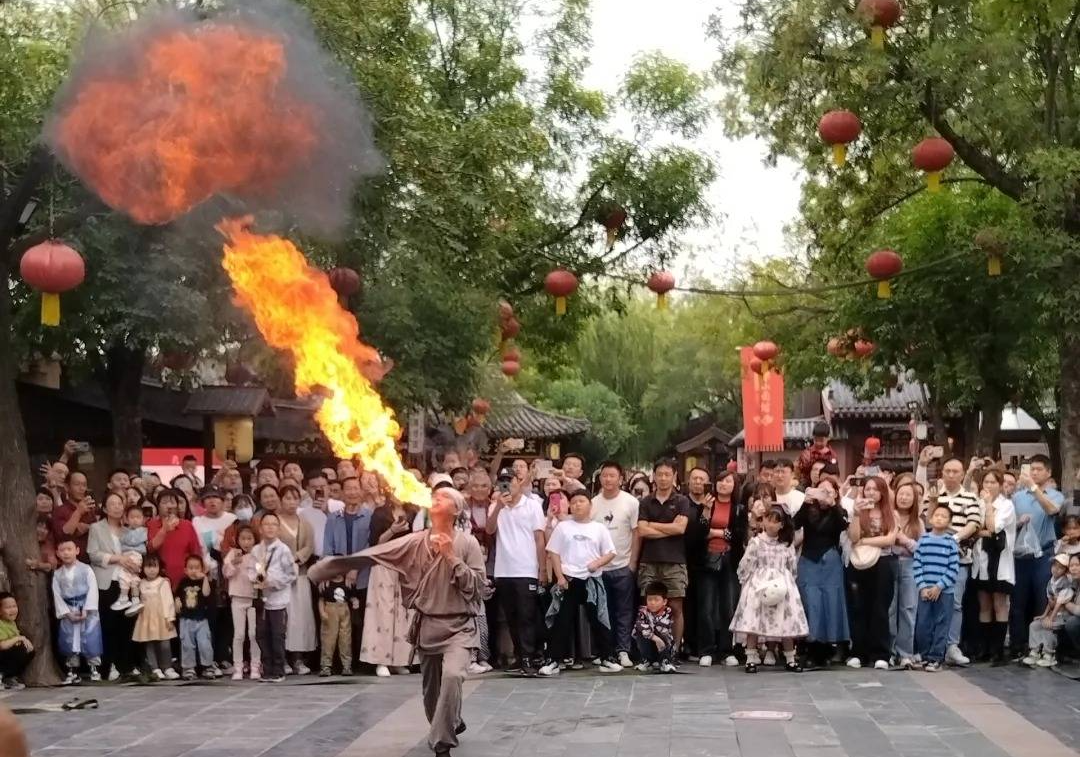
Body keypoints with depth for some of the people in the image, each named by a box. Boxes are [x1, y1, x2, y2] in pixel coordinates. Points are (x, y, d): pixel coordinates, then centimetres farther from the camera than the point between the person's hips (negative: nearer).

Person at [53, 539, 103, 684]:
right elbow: (57, 596, 1)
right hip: (68, 613, 3)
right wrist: (67, 613, -10)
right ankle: (72, 672, 15)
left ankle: (94, 670, 7)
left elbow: (92, 590, -9)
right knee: (69, 642, 5)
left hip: (87, 610, -3)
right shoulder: (57, 574, 4)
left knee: (90, 640, -3)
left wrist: (86, 610, -16)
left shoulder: (86, 569, -3)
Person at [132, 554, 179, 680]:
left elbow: (168, 601, -7)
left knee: (164, 644, -3)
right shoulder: (141, 584, 8)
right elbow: (140, 601, 15)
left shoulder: (163, 582, -4)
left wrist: (169, 618, -12)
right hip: (146, 619, 4)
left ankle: (168, 668, 5)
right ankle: (155, 669, 8)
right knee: (149, 645, 3)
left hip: (161, 618, -4)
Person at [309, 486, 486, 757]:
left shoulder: (467, 543, -7)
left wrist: (452, 558, -18)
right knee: (431, 690, 15)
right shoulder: (416, 542, 1)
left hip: (458, 625, -4)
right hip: (427, 625, 4)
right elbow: (374, 554, -3)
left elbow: (477, 586, -11)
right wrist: (329, 567, -6)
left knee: (452, 675, -29)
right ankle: (451, 724, 47)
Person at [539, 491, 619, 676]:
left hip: (592, 580, 1)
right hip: (568, 579, -1)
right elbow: (553, 553, 2)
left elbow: (610, 553, 5)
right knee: (562, 621, -1)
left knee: (599, 619, 3)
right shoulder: (563, 527, 3)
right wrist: (560, 577, -7)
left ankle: (607, 659, 12)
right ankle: (555, 661, 2)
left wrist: (598, 563, -14)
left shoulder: (599, 528, 5)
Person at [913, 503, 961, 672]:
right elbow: (916, 565, 3)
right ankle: (924, 656, 15)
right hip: (925, 590, 2)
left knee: (941, 625, 0)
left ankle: (936, 658, 6)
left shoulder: (951, 542, -1)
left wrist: (939, 586, -11)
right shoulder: (923, 540, 5)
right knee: (922, 625, 3)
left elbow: (954, 569, -6)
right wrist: (922, 586, -6)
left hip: (944, 591, -2)